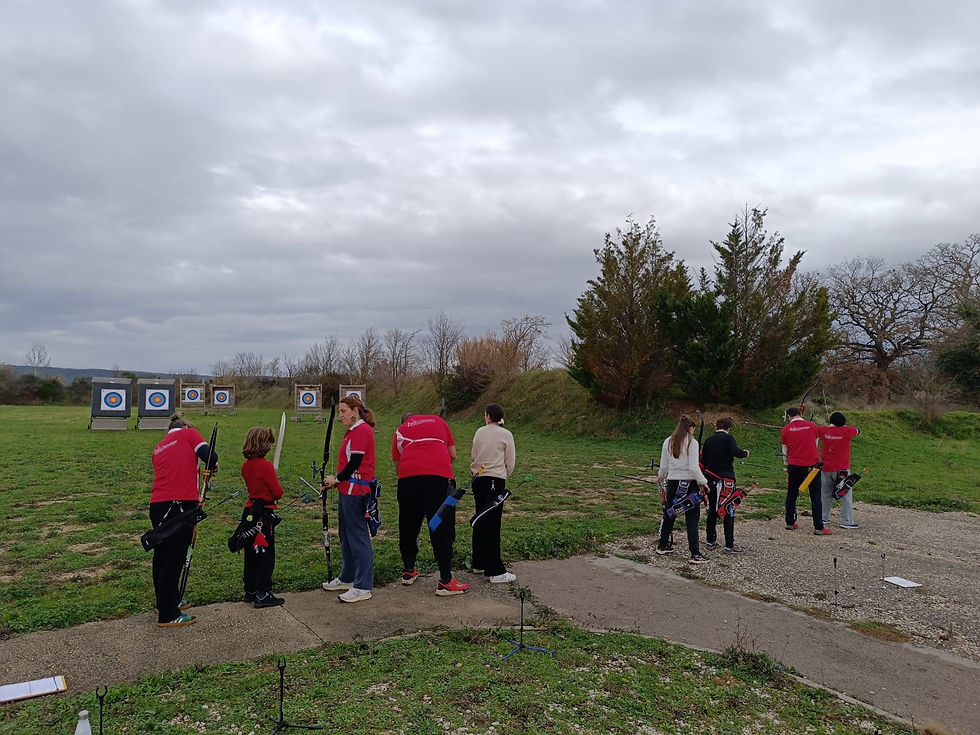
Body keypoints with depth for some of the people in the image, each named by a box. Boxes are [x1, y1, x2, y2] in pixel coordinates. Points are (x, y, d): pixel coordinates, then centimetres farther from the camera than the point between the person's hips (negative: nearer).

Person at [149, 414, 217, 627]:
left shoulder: (159, 447, 24)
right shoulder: (188, 433, 6)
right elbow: (208, 455, -8)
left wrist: (194, 499, 30)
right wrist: (212, 466, 14)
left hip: (157, 505, 7)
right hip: (180, 505, -7)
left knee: (162, 557, 20)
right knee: (173, 559, 0)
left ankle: (168, 602, 38)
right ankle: (168, 615, 9)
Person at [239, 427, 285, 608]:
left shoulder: (246, 465, 5)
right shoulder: (265, 465, -19)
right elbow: (278, 492, -15)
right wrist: (277, 485, 5)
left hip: (250, 511, 8)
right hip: (264, 514, -8)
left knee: (251, 553, 17)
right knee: (266, 554, 1)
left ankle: (250, 591, 27)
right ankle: (262, 595, 6)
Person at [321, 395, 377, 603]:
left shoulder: (362, 430, -15)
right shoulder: (353, 431, 17)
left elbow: (355, 463, -19)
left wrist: (337, 479, -6)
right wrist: (335, 481, 8)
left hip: (356, 491, -11)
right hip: (347, 490, 11)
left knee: (358, 536, -6)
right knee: (345, 534, 19)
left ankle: (363, 587, 0)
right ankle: (347, 578, 32)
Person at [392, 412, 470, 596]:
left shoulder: (399, 432, 26)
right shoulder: (437, 421, 25)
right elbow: (453, 454, 23)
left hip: (407, 477, 2)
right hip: (439, 475, -2)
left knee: (408, 527, 17)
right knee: (442, 528, 0)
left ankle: (408, 571, 30)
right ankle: (445, 582, -1)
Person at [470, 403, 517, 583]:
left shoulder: (479, 432, 8)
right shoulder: (506, 435, -3)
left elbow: (474, 456, 14)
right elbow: (510, 462, 1)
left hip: (478, 479, 5)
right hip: (496, 480, -5)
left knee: (480, 521, 14)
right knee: (493, 524, -6)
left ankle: (479, 563, 24)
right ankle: (496, 571, -4)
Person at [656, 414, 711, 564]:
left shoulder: (668, 442, 4)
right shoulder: (692, 442, -11)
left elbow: (664, 466, 8)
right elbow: (693, 467, -16)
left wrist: (661, 477, 27)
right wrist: (703, 482, -4)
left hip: (672, 483, 5)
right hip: (689, 483, -5)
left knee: (669, 515, 17)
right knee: (692, 518, 1)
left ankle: (663, 546, 29)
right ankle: (695, 554, 1)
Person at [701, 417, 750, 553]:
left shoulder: (709, 440, 9)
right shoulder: (728, 438, -6)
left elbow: (703, 460, 9)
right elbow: (736, 452, -22)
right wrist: (745, 453, -3)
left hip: (711, 479, 5)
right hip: (725, 478, -5)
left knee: (712, 510, 14)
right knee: (728, 512, 0)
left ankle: (710, 541, 19)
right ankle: (730, 545, 0)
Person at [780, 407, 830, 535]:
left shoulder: (785, 430, 0)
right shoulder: (812, 426, 0)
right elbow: (815, 445, 13)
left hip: (794, 466, 1)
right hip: (812, 465, -1)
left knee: (791, 494, 14)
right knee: (815, 496, 3)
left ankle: (790, 523, 20)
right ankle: (818, 527, 1)